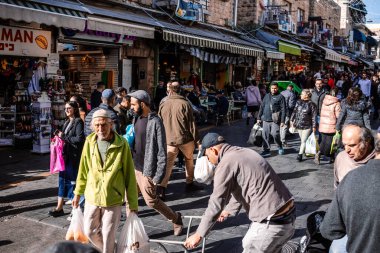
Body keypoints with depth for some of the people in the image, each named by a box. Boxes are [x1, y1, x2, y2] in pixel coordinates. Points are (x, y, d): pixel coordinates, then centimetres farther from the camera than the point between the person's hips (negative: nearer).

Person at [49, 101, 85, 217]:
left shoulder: (78, 122, -9)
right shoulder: (67, 122, 16)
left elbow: (79, 139, -17)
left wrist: (64, 137, -14)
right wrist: (60, 135, 3)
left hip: (74, 155, -8)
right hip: (65, 154, 8)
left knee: (72, 180, -1)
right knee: (62, 179, 8)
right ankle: (59, 207, 14)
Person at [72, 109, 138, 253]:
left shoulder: (122, 144, -14)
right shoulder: (89, 142, -5)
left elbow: (129, 176, -10)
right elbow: (83, 170, 7)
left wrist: (132, 204, -8)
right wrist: (78, 193, 12)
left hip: (113, 200, -3)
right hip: (92, 197, 4)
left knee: (108, 237, 7)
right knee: (89, 231, 16)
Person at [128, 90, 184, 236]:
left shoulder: (155, 122, -17)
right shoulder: (137, 118, 7)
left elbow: (162, 151, -17)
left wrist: (159, 175, -19)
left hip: (146, 169, -7)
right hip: (134, 166, 7)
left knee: (151, 201, 3)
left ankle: (175, 219, 26)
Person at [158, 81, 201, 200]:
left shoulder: (163, 104, 2)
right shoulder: (184, 103, -9)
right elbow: (191, 123, -8)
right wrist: (196, 139, -1)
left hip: (169, 139, 2)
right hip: (185, 138, -2)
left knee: (168, 163, 2)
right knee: (189, 159, 20)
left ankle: (162, 187, -12)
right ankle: (189, 183, 29)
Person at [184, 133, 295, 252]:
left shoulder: (226, 163, -13)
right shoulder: (245, 152, 16)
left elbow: (215, 204, -12)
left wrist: (198, 234, -3)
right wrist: (229, 210, 41)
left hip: (270, 223, -9)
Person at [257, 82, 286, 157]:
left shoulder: (280, 97, 1)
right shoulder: (267, 96, 15)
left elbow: (283, 109, -4)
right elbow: (262, 107, 19)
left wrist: (282, 121, -10)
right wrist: (259, 118, 15)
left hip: (275, 120, -5)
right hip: (265, 119, 5)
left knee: (275, 134, -11)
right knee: (265, 135, 4)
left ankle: (280, 147, 15)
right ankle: (266, 150, 14)